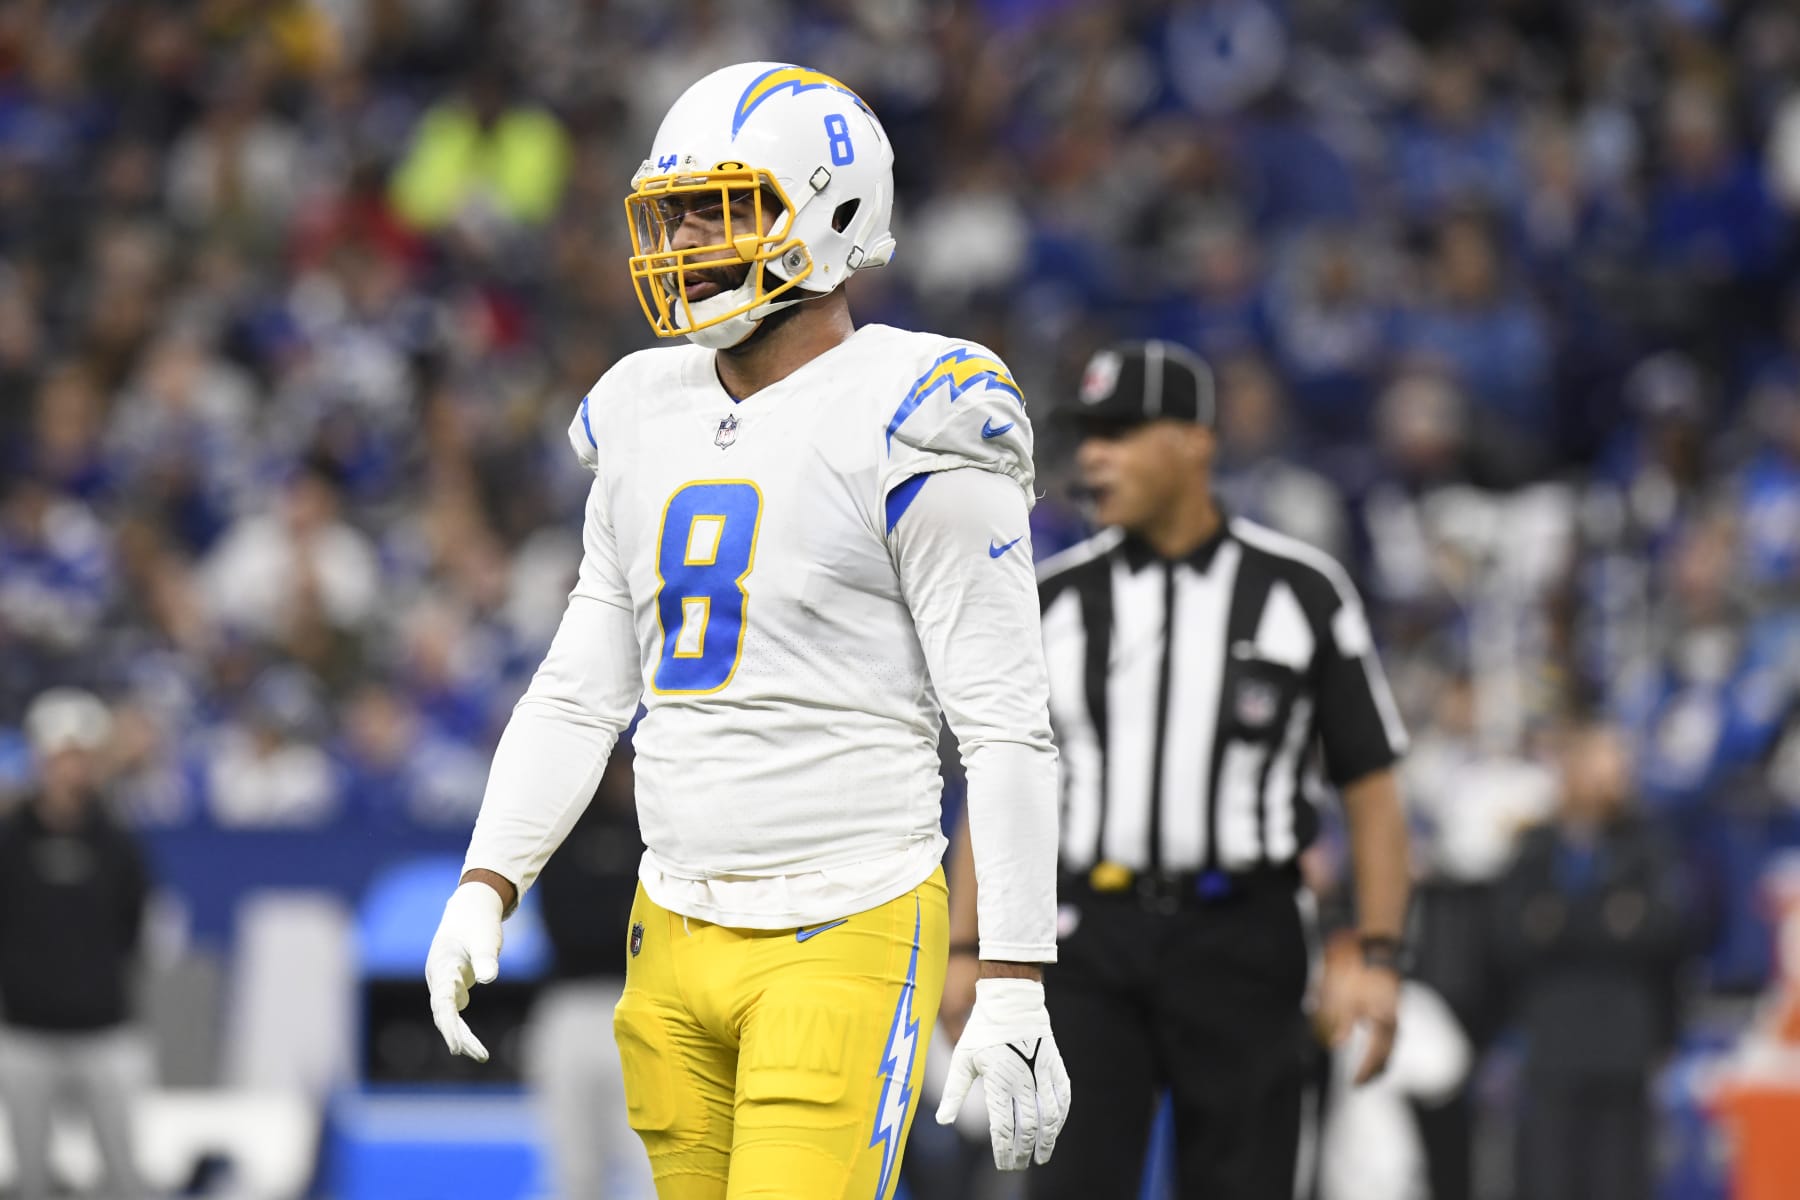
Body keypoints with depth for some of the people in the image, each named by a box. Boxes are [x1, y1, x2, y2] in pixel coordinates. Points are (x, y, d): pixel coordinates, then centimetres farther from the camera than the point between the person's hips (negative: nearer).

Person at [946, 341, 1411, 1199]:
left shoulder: (1302, 591, 3)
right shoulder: (1054, 597, 8)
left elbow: (1371, 789, 2)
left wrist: (1377, 959, -7)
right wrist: (965, 950, 3)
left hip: (1240, 940, -1)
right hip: (1089, 939, 1)